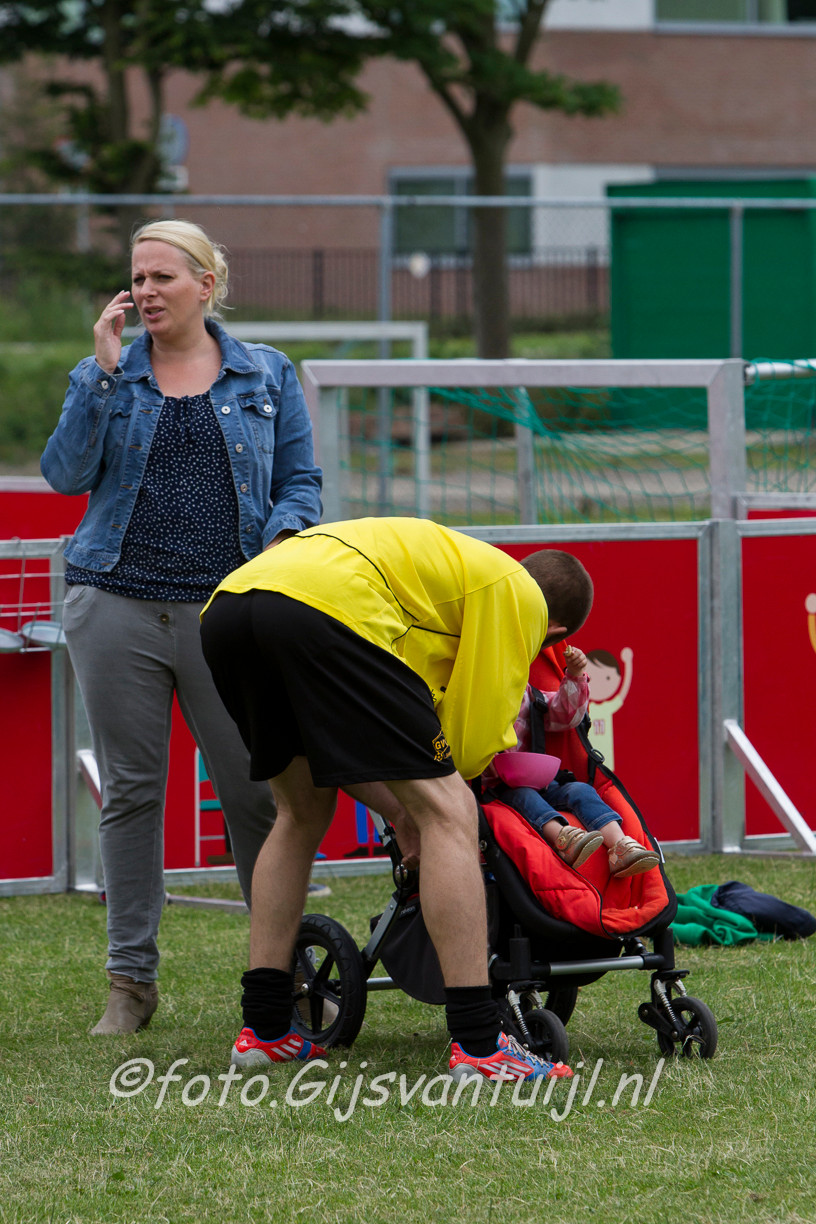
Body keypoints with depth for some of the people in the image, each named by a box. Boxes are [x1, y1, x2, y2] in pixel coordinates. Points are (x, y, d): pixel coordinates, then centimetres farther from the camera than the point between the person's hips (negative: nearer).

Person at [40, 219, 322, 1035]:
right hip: (117, 603, 1)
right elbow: (65, 474, -3)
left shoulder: (267, 376, 11)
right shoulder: (105, 376, 10)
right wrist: (105, 371, -8)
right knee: (130, 792, 3)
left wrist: (282, 536, -11)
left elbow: (300, 480, 10)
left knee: (256, 791, -4)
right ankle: (131, 980, 10)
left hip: (228, 609, -1)